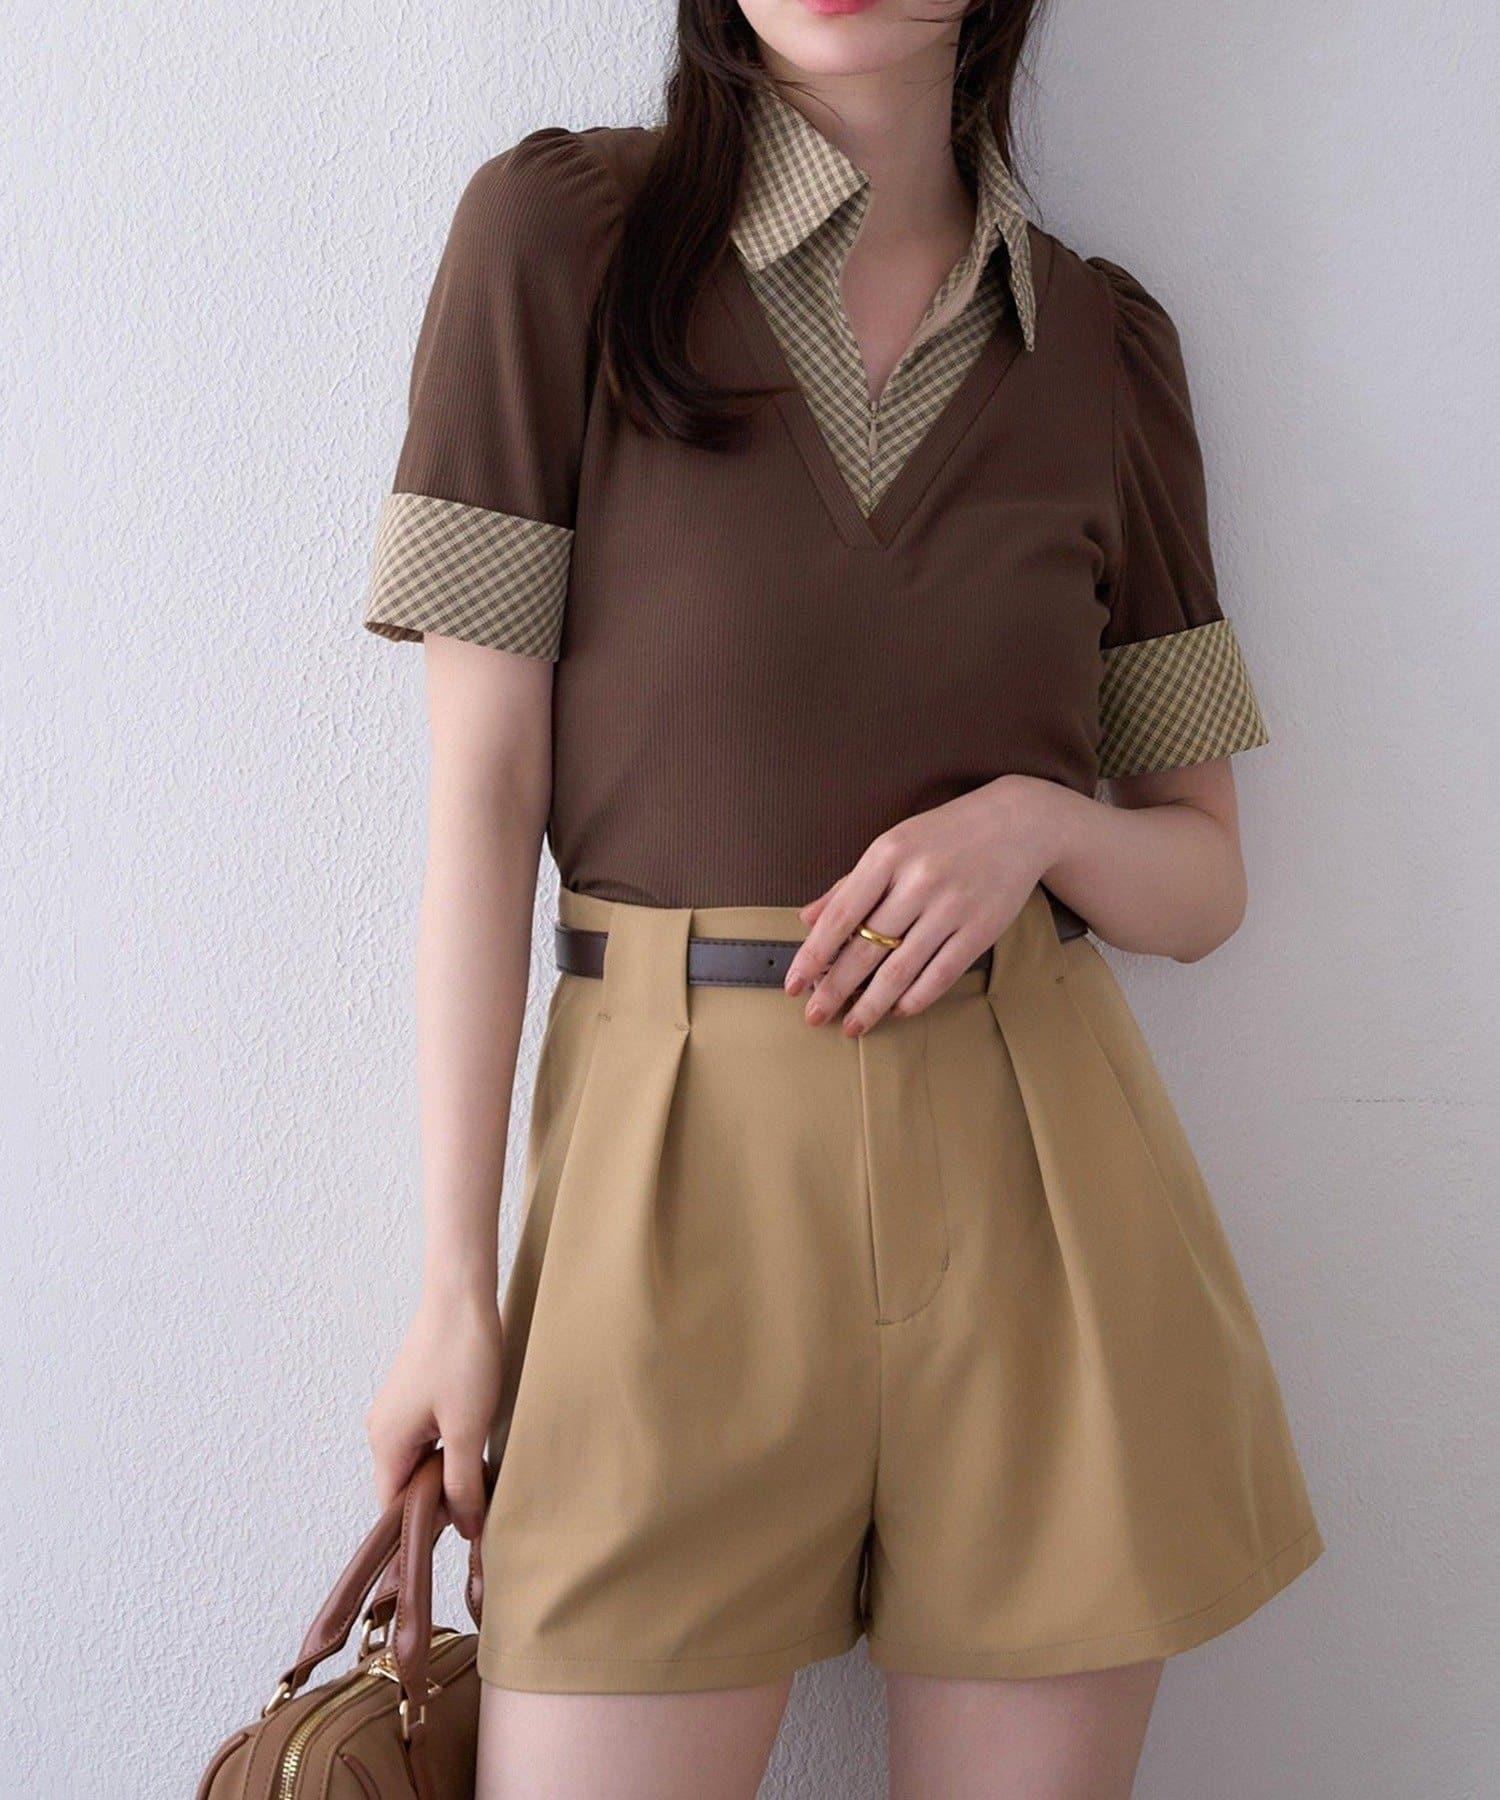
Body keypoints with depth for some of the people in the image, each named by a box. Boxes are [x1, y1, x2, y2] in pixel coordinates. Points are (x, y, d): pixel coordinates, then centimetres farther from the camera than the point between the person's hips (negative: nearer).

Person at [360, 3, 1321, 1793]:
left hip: (1039, 1176, 3)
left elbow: (1203, 875, 12)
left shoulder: (1106, 341, 8)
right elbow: (482, 790, -3)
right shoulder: (561, 231, 0)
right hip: (680, 1167, -2)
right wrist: (454, 1286, -5)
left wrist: (1029, 821, -11)